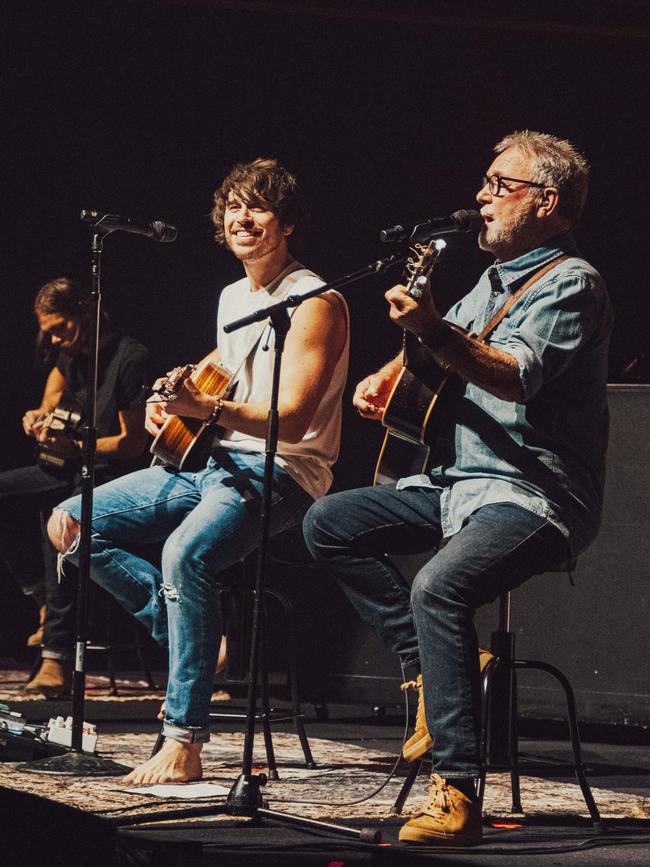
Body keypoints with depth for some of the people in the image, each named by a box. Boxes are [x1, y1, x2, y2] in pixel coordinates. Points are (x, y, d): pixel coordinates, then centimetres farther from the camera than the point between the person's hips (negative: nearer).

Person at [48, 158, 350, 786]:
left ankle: (184, 743, -36)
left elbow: (292, 418, -21)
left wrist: (209, 408, -35)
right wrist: (175, 396, 15)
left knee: (188, 550, -39)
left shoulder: (316, 304, -11)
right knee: (71, 524, -3)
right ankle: (193, 632, 0)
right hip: (206, 462, 9)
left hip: (278, 473, -9)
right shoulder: (233, 298, 15)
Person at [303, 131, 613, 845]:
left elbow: (517, 377, -29)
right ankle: (434, 670, 4)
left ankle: (457, 792, -34)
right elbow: (444, 351, 35)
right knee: (329, 524, 6)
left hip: (531, 497, -10)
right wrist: (391, 374, 14)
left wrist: (434, 331, -42)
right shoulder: (496, 279, 18)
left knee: (438, 588, -35)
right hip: (456, 483, 10)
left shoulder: (570, 284, -12)